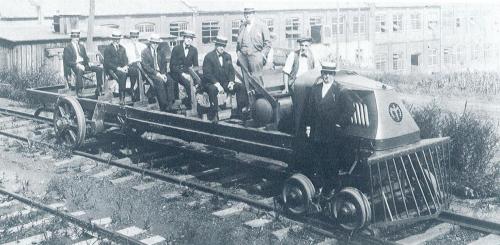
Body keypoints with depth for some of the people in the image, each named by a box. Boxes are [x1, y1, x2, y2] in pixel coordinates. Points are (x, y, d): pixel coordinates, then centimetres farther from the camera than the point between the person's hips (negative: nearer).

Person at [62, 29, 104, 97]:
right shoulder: (67, 48, 2)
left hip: (83, 64, 6)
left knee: (99, 69, -13)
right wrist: (77, 64, -20)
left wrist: (88, 63, 0)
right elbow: (67, 61, -6)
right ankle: (78, 91, -40)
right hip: (75, 65, -6)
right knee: (80, 70, -42)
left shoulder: (82, 46, 21)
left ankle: (99, 89, -13)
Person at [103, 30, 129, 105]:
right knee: (122, 74, -35)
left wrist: (125, 66, -8)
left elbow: (125, 59, 15)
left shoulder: (122, 48, 20)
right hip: (111, 69, -5)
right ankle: (122, 98, -33)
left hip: (121, 68, 5)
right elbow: (107, 62, -8)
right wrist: (118, 68, -18)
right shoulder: (108, 49, 1)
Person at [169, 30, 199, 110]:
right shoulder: (176, 49, -3)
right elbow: (172, 65, -8)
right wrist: (182, 74, -22)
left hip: (187, 72, 4)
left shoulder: (194, 50, 8)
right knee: (187, 82, -32)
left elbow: (195, 65, 7)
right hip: (176, 72, -4)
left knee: (199, 81, -25)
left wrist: (191, 75, -15)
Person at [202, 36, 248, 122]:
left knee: (241, 87, -12)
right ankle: (213, 115, -32)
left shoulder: (227, 56, 14)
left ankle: (240, 111, -9)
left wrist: (231, 81, -8)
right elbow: (207, 73, -13)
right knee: (213, 89, -39)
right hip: (211, 83, -6)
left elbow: (231, 70, 12)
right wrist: (216, 83, -26)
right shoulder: (209, 57, -5)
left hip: (225, 83, 6)